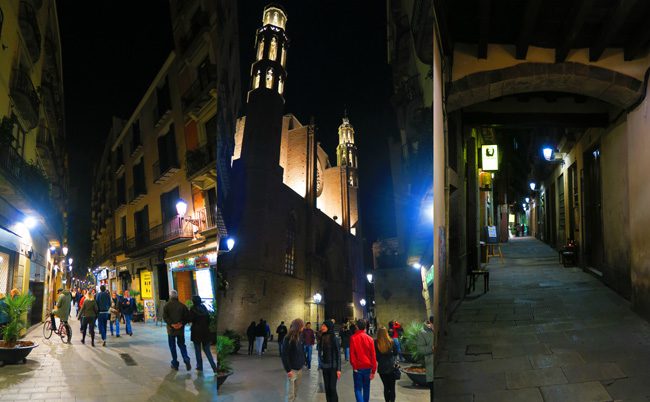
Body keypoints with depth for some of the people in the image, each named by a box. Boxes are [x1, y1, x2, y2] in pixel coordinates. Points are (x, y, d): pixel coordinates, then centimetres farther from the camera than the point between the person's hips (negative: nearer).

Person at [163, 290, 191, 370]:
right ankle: (186, 360, -5)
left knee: (172, 346, 9)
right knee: (182, 345, 14)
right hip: (180, 329, 2)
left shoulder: (167, 305, -5)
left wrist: (171, 324, -14)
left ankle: (175, 364, 12)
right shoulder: (182, 305, 1)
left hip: (171, 329, -2)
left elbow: (164, 317, -14)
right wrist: (182, 323, -6)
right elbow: (187, 316, -3)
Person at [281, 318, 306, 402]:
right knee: (290, 393, 0)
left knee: (296, 390, 15)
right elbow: (284, 355, -16)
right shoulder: (288, 339, -16)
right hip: (292, 369, -7)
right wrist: (288, 370, -17)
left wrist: (303, 363, 6)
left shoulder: (300, 337, 5)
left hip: (300, 368, 7)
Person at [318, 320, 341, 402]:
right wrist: (321, 365, 9)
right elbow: (320, 352, 11)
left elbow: (338, 354, -10)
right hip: (325, 367, 5)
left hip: (333, 367, -5)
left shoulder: (334, 339, -11)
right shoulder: (322, 338, 4)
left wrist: (338, 369, -12)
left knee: (332, 388, -5)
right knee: (327, 388, 8)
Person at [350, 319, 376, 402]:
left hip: (358, 367, -2)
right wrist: (373, 370, 2)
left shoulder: (353, 338, -9)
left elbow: (352, 354, -10)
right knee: (366, 388, 18)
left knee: (358, 389, 3)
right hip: (367, 367, 2)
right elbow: (373, 356, -3)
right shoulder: (369, 339, -4)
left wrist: (354, 366, -1)